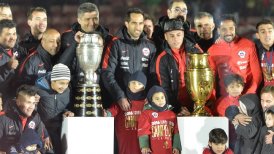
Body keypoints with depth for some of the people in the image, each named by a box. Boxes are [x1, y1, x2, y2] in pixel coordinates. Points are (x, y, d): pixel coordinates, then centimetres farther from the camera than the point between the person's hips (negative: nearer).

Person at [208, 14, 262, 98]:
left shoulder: (249, 45, -3)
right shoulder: (212, 50, 1)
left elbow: (256, 72, 0)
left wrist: (249, 95, -8)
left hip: (247, 97, -1)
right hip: (224, 98, 1)